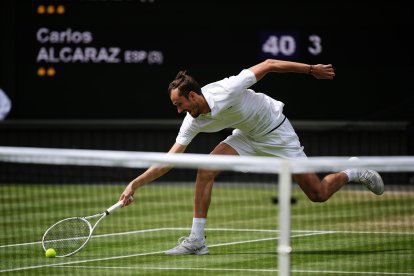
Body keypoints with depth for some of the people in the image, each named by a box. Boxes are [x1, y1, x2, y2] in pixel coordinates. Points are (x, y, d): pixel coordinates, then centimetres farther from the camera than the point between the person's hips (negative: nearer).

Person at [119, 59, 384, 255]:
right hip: (247, 136, 5)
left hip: (277, 133, -5)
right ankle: (197, 240, -11)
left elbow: (268, 65, -25)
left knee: (319, 194, -3)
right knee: (206, 170, -17)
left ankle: (353, 173, 28)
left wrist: (312, 69, -19)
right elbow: (169, 159, -14)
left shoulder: (226, 91, -34)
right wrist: (136, 183, -23)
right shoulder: (194, 122, -16)